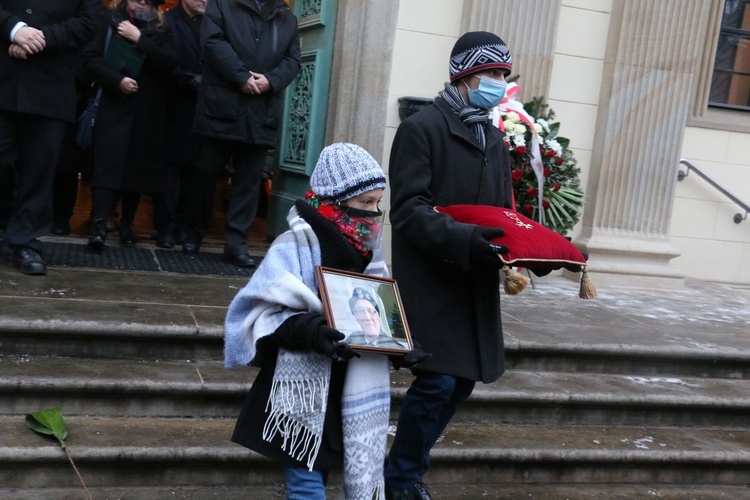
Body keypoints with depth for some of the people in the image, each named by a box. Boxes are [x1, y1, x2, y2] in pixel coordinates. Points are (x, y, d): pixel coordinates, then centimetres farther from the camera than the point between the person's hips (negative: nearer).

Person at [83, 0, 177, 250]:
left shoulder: (162, 30, 10)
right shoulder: (109, 20, 9)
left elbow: (170, 63, -7)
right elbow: (91, 56, -1)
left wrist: (139, 39, -12)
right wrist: (116, 80, -15)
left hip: (147, 112, 2)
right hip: (114, 106, -2)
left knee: (138, 167, 4)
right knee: (107, 163, -12)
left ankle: (127, 224, 16)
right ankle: (99, 225, -18)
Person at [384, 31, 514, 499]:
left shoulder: (496, 141, 17)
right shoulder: (421, 128, -7)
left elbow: (503, 213, 18)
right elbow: (409, 208, -16)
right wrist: (463, 239, -30)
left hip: (476, 282, 8)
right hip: (431, 280, -7)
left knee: (462, 382, 10)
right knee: (437, 381, -10)